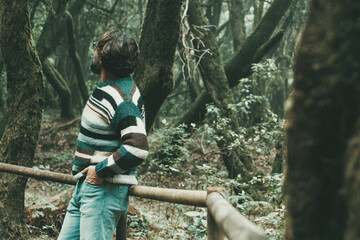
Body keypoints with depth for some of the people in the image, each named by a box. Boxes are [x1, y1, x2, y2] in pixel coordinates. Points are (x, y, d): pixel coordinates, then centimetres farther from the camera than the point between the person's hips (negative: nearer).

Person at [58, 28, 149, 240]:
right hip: (86, 186, 10)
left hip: (104, 190, -10)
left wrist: (101, 170, -20)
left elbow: (138, 148, -32)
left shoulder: (121, 99, -22)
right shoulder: (109, 88, 10)